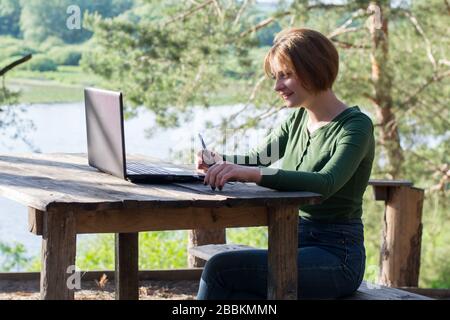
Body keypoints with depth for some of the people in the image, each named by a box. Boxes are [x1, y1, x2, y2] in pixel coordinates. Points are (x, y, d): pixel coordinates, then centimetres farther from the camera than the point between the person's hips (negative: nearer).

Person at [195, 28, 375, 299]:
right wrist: (221, 163, -12)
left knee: (220, 268, -21)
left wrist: (253, 173, -41)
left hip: (335, 256, -7)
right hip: (297, 246, 7)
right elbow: (257, 159, 12)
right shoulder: (299, 118, 11)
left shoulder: (356, 126, -13)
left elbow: (325, 183, -30)